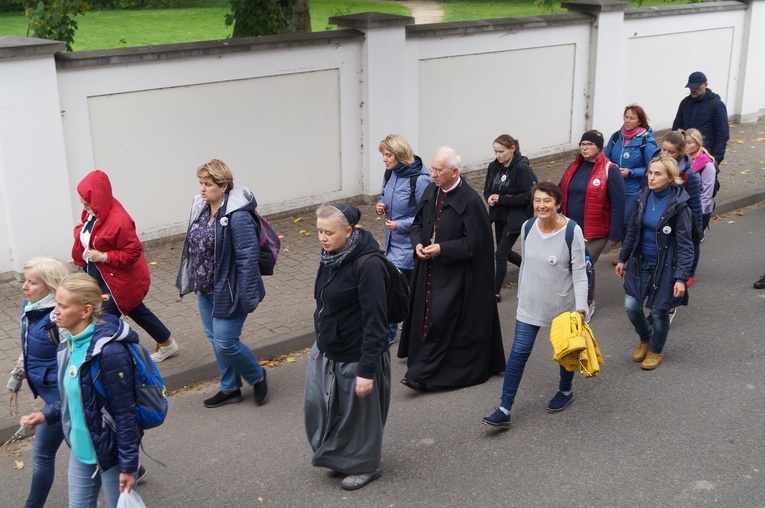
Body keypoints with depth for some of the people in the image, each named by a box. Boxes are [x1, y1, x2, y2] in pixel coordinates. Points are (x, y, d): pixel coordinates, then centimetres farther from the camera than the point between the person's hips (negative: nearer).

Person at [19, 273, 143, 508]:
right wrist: (47, 415, 2)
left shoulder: (109, 352, -27)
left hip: (110, 452, -8)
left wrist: (128, 465, -18)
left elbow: (124, 413, -22)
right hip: (80, 449, 8)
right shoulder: (69, 341, 0)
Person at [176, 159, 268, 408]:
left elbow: (248, 257, -23)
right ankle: (230, 388, 33)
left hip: (228, 292, -8)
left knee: (225, 344, -4)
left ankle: (257, 377, 22)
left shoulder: (237, 216, -23)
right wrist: (191, 281, 17)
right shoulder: (201, 208, 3)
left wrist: (247, 297, -22)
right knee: (215, 340, 17)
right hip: (205, 290, 8)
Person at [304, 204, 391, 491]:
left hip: (356, 356, -8)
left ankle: (365, 466, 36)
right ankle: (339, 456, 42)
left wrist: (367, 370, -24)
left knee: (358, 411, 11)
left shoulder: (368, 265, -26)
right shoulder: (331, 256, -2)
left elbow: (374, 322, -24)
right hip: (325, 350, 8)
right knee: (317, 405, 16)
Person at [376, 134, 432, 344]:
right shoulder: (390, 173, 3)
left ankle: (387, 333, 7)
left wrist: (401, 225, -23)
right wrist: (381, 206, -3)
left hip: (408, 244, -7)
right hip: (393, 240, 7)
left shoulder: (419, 180, -19)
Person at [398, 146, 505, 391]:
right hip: (428, 268, 7)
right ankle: (423, 363, 30)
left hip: (455, 273, -7)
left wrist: (442, 249, -21)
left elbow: (474, 242, -17)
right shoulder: (430, 191, 3)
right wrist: (418, 243, -6)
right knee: (426, 313, 14)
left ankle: (422, 373, -4)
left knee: (439, 318, -9)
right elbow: (418, 223, 14)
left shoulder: (470, 201, -17)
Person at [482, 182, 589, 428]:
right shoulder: (528, 227, -4)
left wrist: (581, 307, -22)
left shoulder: (572, 231, -17)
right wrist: (521, 294, 16)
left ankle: (566, 390, 46)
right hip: (530, 304, 3)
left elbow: (579, 272, -15)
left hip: (562, 303, -3)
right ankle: (504, 410, 1)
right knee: (519, 352, -1)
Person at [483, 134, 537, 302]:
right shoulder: (494, 166, 1)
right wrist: (489, 197, -10)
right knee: (505, 252, 19)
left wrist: (502, 199, -22)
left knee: (501, 254, -6)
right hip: (499, 216, 7)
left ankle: (496, 292, 7)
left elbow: (528, 195, -20)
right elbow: (487, 188, 13)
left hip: (516, 218, -7)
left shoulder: (522, 168, -18)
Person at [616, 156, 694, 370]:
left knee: (658, 311, 6)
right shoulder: (642, 198, -2)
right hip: (639, 263, 5)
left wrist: (681, 278, -20)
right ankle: (645, 340, 33)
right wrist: (623, 259, 14)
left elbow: (685, 245, -15)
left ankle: (656, 351, 33)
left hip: (664, 266, -4)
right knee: (631, 306, 2)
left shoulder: (678, 205, -17)